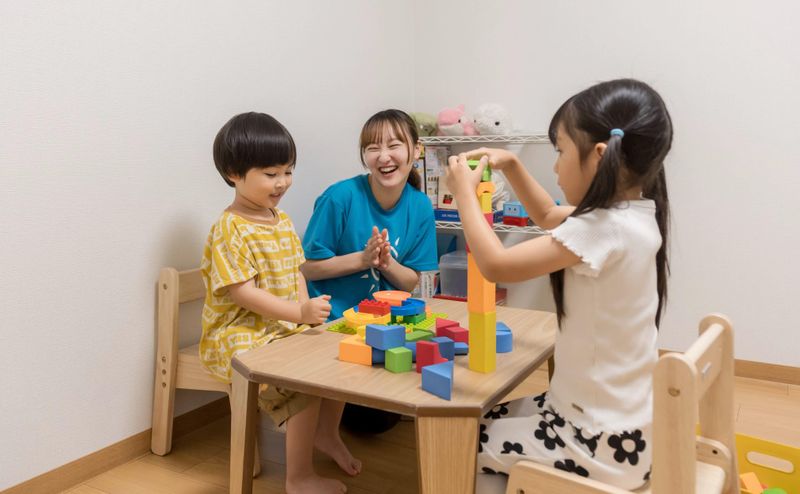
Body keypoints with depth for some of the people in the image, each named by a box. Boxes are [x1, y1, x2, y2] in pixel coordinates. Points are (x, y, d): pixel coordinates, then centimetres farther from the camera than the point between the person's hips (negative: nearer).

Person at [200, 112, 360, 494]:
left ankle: (327, 433, 22)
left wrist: (307, 310, -8)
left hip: (288, 325, 8)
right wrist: (301, 312, -31)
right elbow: (242, 292, -23)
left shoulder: (282, 220, 10)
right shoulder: (229, 230, -17)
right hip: (242, 334, -8)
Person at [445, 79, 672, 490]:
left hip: (602, 442, -9)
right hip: (618, 416, 9)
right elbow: (548, 216, 18)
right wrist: (511, 166, 6)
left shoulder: (603, 229, -29)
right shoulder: (636, 214, 0)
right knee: (485, 421, 23)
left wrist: (464, 190, -14)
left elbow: (496, 265, -28)